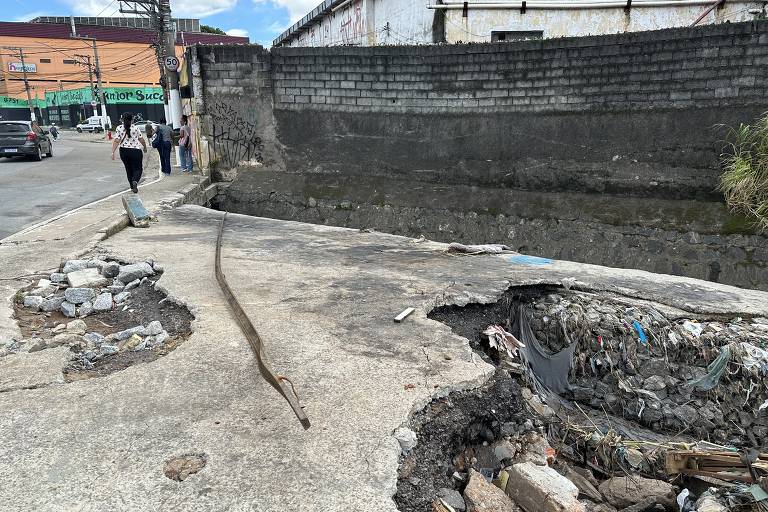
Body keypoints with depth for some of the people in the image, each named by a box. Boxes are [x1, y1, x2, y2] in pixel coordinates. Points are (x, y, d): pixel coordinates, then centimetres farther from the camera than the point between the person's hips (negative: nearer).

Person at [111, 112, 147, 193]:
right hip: (136, 151, -2)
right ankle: (135, 181, -26)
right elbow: (141, 140, 3)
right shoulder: (135, 128, -2)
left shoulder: (119, 128, 0)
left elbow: (116, 141, -7)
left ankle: (132, 186, 23)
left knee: (129, 169, 16)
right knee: (137, 169, 3)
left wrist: (113, 152, -9)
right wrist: (145, 147, 21)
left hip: (124, 151, 2)